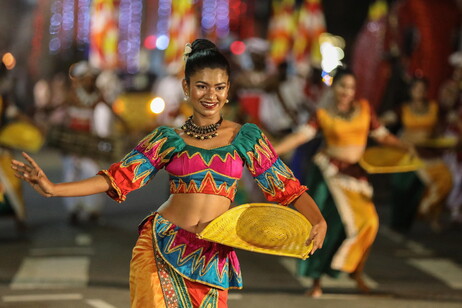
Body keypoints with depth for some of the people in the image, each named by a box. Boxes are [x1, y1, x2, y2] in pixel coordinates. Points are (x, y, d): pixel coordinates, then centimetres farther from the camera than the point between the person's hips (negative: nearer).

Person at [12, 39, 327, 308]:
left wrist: (318, 221, -15)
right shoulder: (168, 139, 4)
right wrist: (53, 189, -12)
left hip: (211, 258, 0)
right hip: (161, 248, 0)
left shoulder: (247, 137, 5)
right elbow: (119, 178, -2)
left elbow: (286, 187, 3)